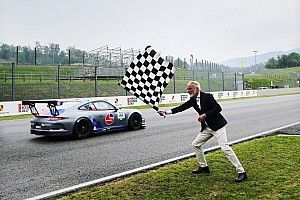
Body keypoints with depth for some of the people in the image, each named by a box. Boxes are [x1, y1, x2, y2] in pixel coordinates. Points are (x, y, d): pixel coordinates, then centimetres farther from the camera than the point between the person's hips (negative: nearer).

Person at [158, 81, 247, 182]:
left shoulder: (207, 96, -16)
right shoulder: (192, 100, 5)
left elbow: (218, 108, -21)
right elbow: (181, 107, 4)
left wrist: (205, 115, -25)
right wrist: (166, 112, -2)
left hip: (217, 125, -8)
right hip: (207, 128, 8)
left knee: (225, 148, -14)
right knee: (195, 144, 12)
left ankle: (241, 172, -7)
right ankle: (203, 166, 28)